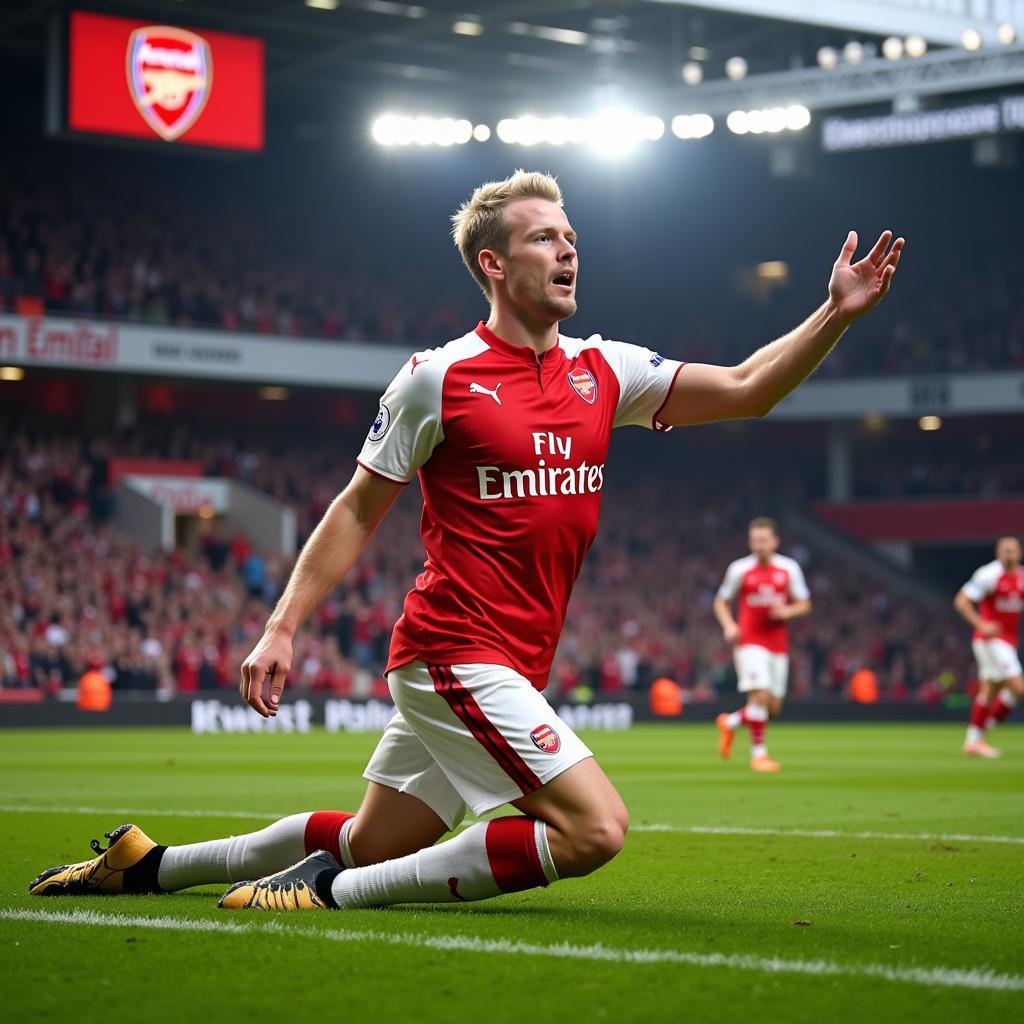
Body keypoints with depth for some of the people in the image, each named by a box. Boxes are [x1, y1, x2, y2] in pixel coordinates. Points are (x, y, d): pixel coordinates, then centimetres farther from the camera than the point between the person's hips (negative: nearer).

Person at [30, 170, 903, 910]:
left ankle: (150, 864, 30)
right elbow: (359, 511, 1)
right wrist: (282, 627, -4)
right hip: (456, 651, -7)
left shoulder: (603, 372, 9)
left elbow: (746, 389, 7)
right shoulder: (438, 378, -6)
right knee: (594, 828, -19)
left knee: (369, 844, 15)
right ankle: (335, 891, -12)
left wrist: (836, 315, -5)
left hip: (510, 668, 7)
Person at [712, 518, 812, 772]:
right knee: (760, 695, -20)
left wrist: (788, 611, -12)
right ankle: (758, 753, -6)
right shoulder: (739, 569, -3)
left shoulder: (789, 568, 3)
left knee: (773, 708, 5)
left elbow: (804, 605, 10)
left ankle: (730, 723, 33)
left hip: (778, 644, 4)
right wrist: (728, 625, -10)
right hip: (750, 642, -4)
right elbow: (721, 602, 8)